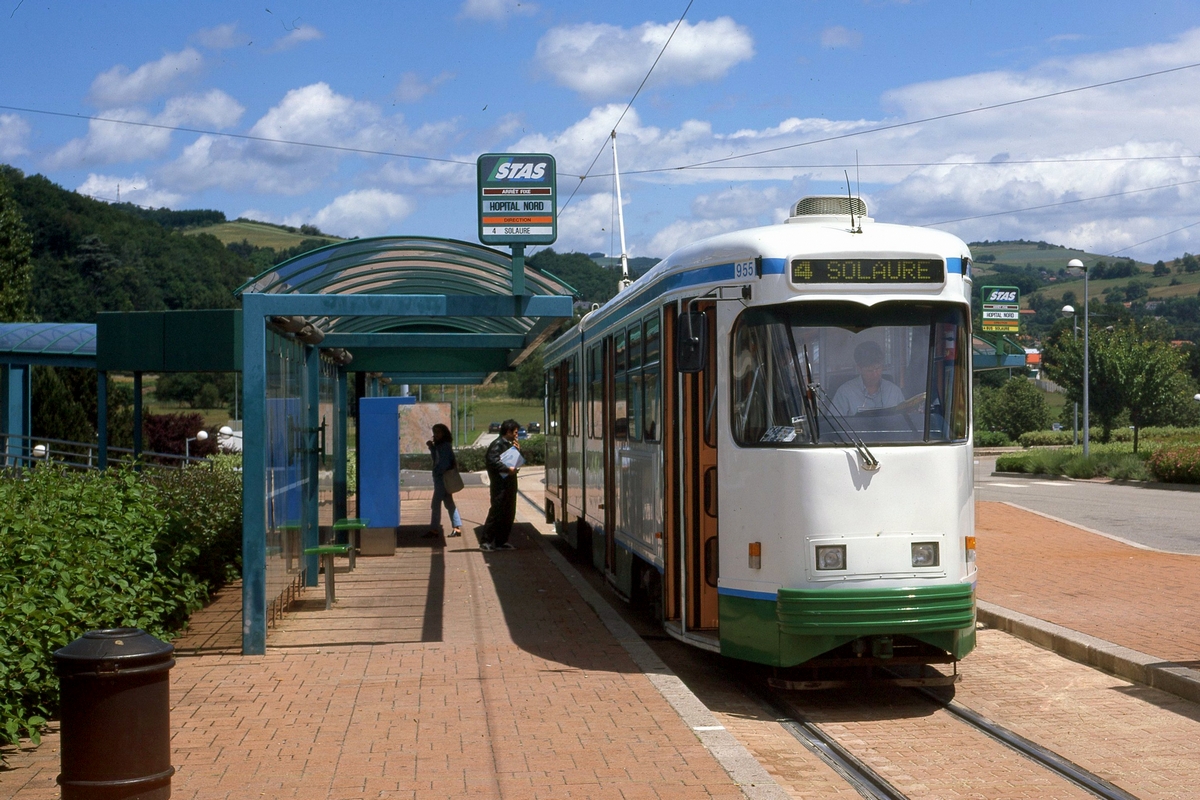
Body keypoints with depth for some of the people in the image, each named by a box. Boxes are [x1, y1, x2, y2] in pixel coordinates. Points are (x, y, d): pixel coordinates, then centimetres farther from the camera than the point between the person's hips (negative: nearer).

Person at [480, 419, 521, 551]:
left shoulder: (510, 444, 19)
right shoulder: (497, 444, -11)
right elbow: (492, 461, -25)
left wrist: (518, 450, 6)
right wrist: (508, 469, -25)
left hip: (510, 484, 10)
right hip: (500, 484, -10)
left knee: (509, 513, 11)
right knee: (496, 512, -9)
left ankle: (501, 541, 17)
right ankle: (486, 541, -5)